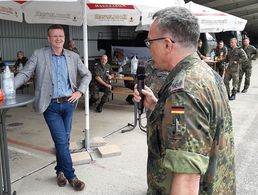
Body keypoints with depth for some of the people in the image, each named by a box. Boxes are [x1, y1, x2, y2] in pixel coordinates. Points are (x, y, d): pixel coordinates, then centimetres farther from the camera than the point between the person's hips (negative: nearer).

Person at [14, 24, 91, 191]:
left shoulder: (73, 56, 6)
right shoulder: (39, 55, -1)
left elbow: (87, 74, 14)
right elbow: (24, 74, -3)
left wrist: (80, 91, 1)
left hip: (68, 103, 3)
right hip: (51, 105, -3)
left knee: (64, 140, 12)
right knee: (61, 141, -3)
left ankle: (60, 170, 31)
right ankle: (71, 176, 12)